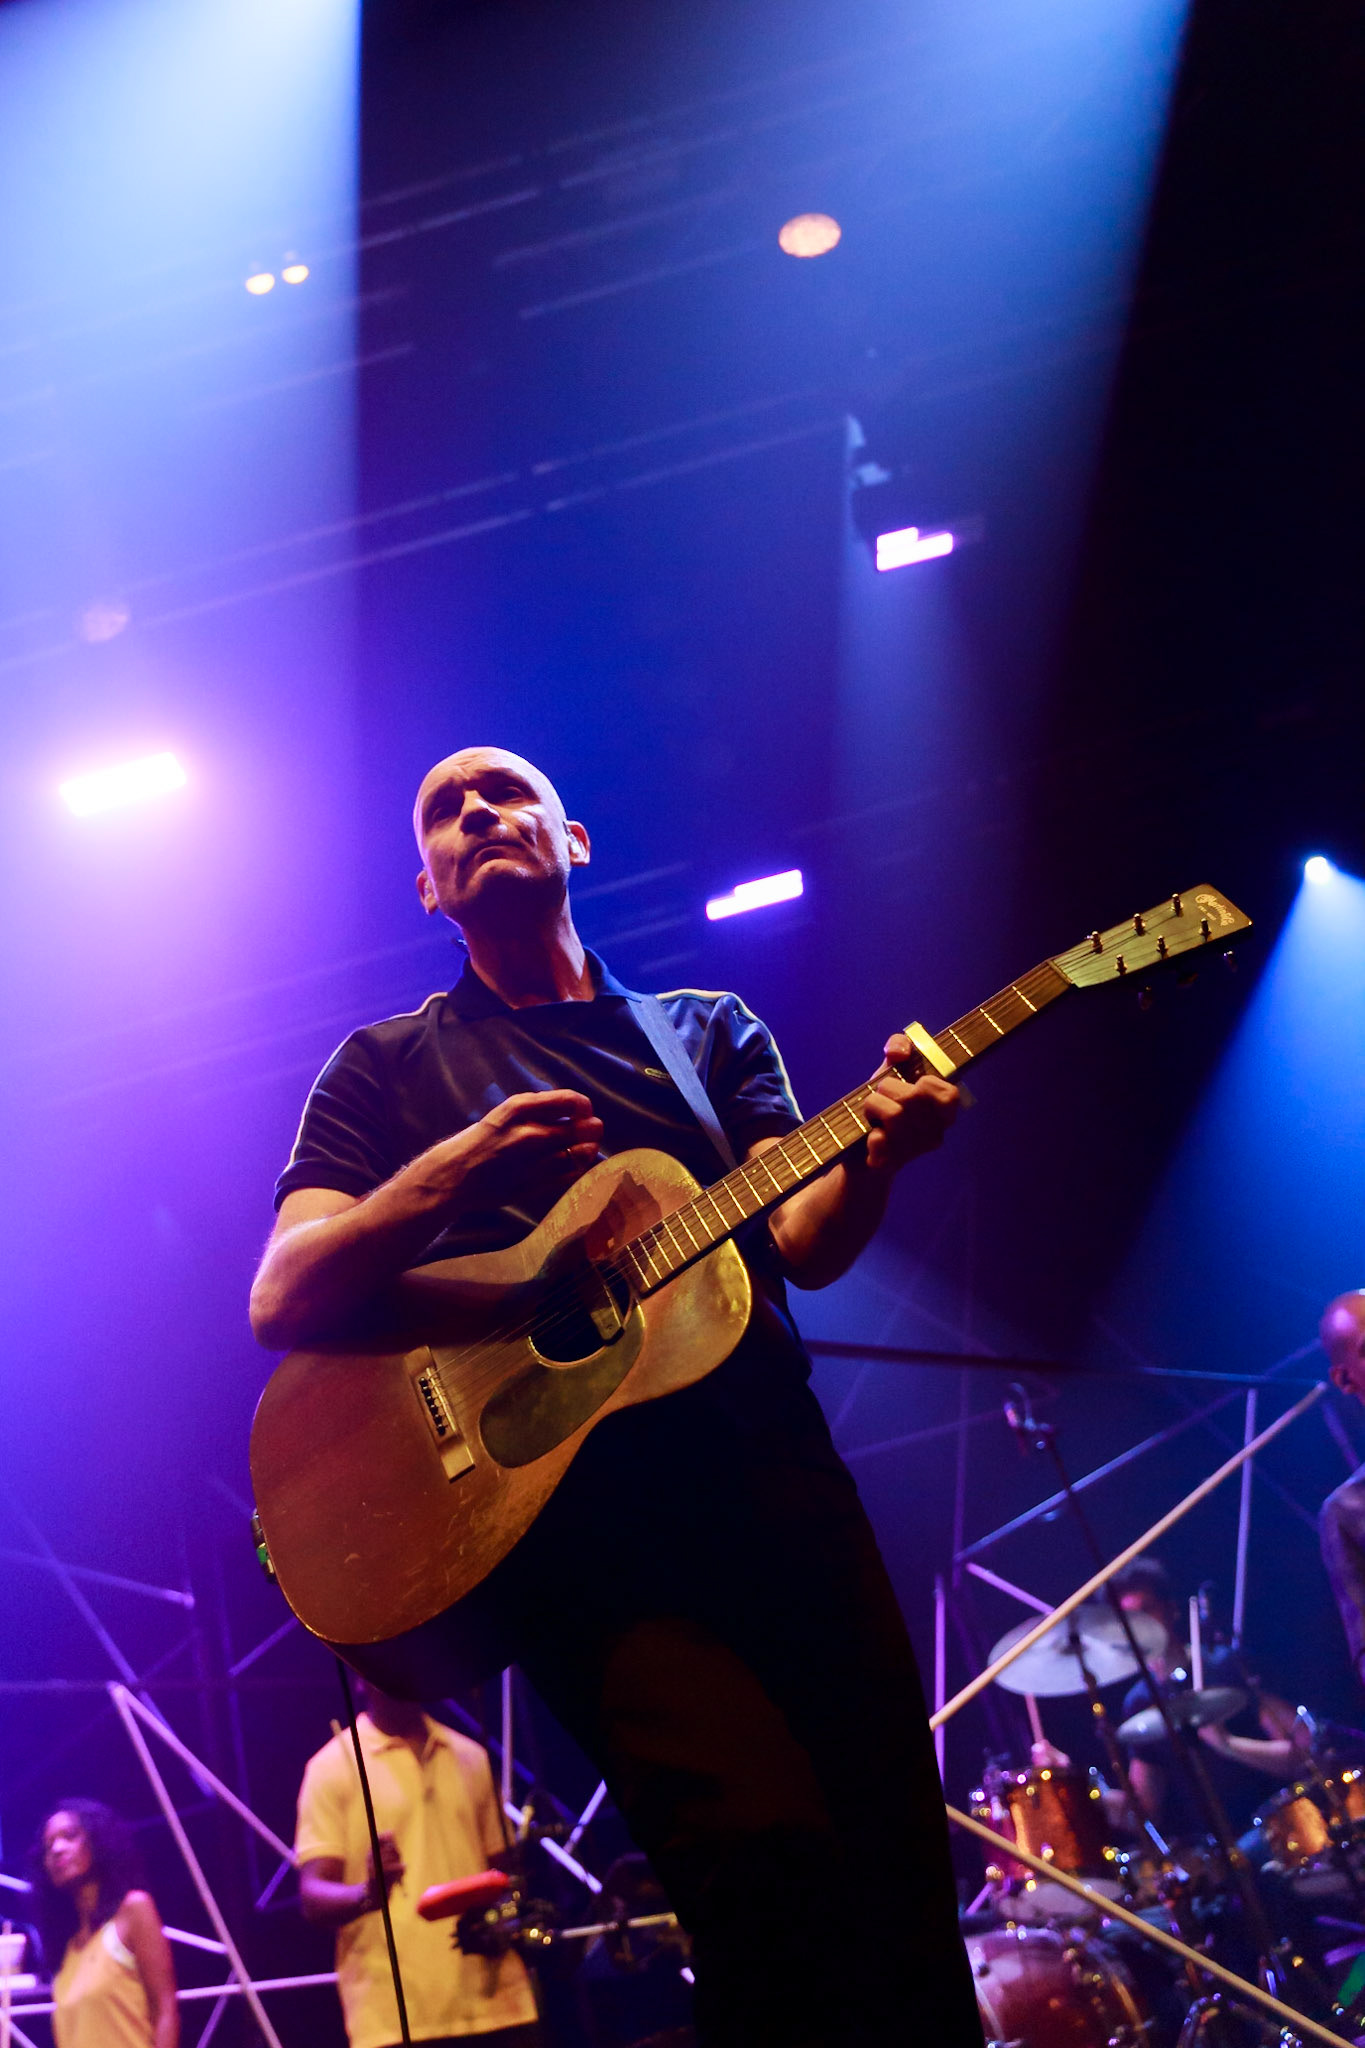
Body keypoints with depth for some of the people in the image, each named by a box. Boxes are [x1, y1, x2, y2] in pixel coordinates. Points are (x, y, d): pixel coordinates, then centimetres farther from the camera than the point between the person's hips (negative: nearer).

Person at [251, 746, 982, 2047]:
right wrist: (453, 1173, -15)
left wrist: (874, 1154, -15)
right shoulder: (390, 1066, 15)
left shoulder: (710, 1028, 21)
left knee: (901, 1870, -5)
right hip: (569, 1491, -3)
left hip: (770, 1463, 3)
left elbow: (805, 1242, 8)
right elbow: (279, 1303, 2)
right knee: (772, 1850, -25)